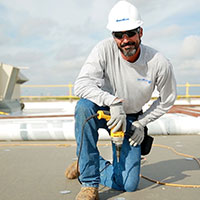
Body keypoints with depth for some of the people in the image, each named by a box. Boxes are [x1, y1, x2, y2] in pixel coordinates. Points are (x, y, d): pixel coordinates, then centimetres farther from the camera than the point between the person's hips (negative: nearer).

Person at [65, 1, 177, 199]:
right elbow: (81, 84, -30)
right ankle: (89, 182, -25)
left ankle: (88, 166, 21)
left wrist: (141, 123, -4)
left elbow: (167, 100, -2)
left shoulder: (160, 63, -19)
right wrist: (113, 101, -44)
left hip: (131, 119, 1)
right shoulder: (105, 49, -22)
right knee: (84, 106, -39)